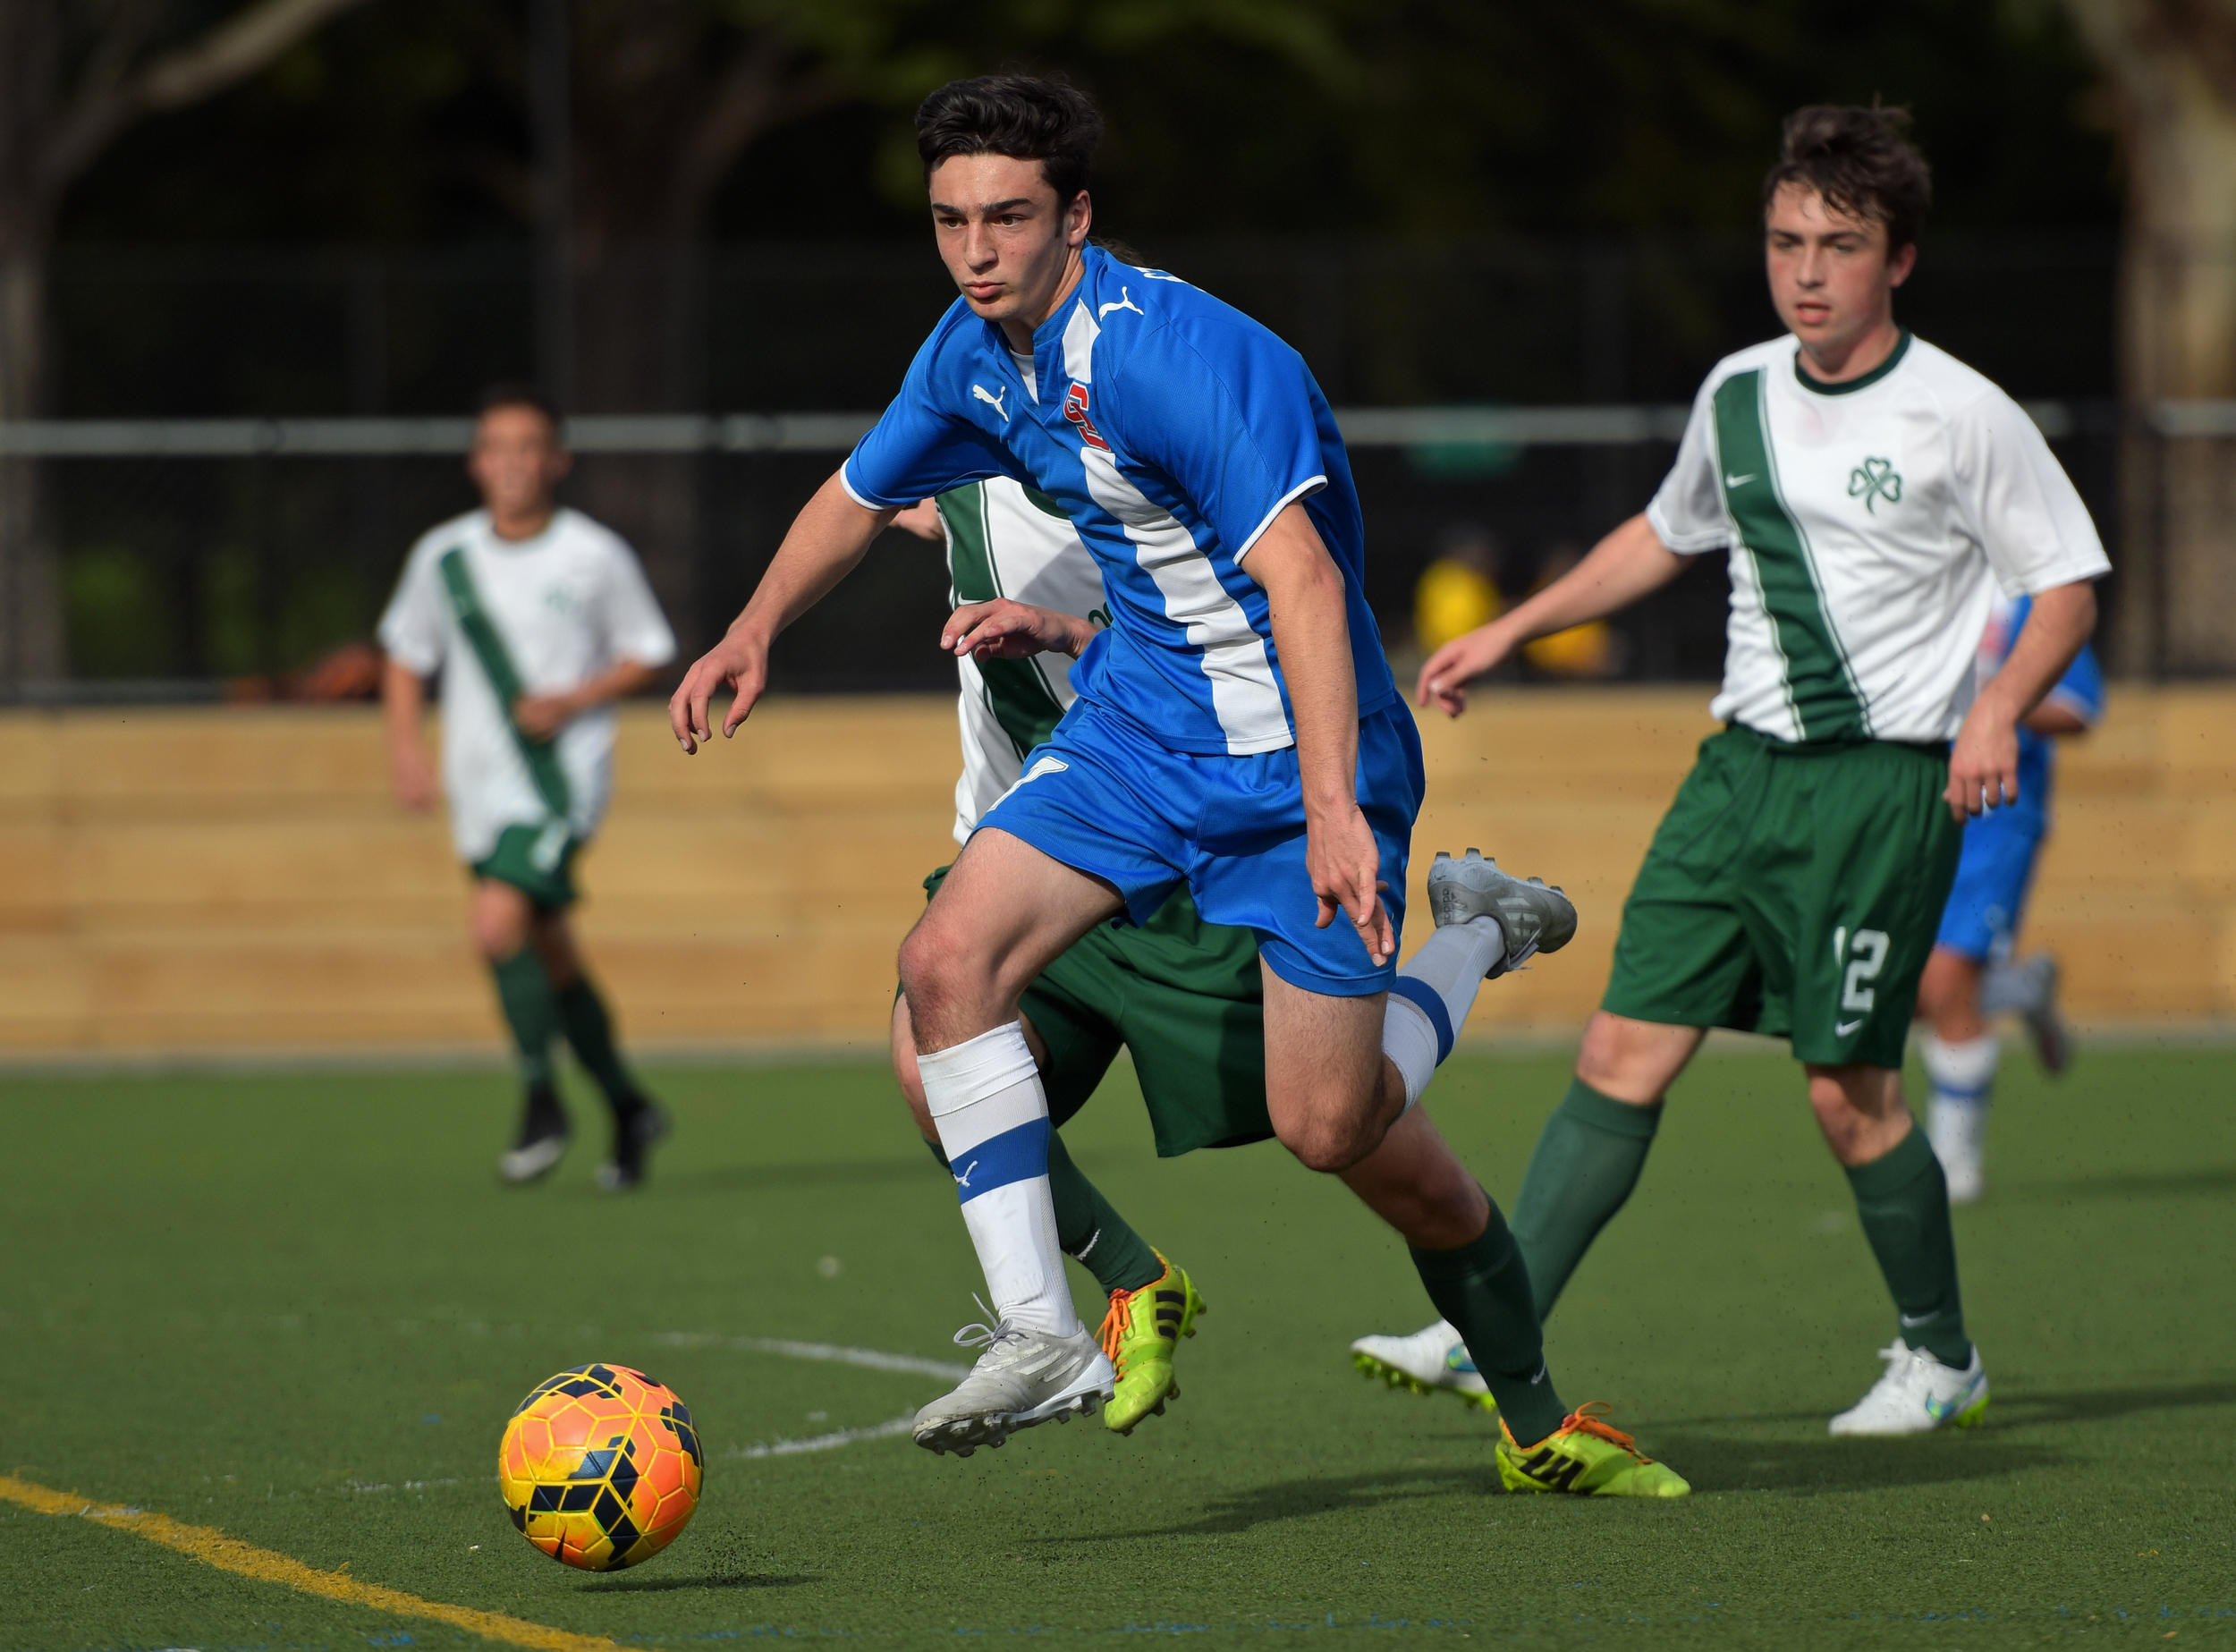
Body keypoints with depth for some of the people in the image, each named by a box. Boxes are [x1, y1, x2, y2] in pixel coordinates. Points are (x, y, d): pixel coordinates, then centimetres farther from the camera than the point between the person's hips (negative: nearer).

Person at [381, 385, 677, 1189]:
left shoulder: (595, 556, -7)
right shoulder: (443, 557, 3)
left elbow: (648, 653, 2)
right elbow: (406, 655, 15)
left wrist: (576, 700, -13)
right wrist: (405, 744, 1)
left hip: (561, 779, -5)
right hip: (481, 785, 5)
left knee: (499, 921, -23)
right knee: (549, 957, 11)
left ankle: (542, 1099, -7)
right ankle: (627, 1107, 28)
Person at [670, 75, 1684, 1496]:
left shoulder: (1180, 354, -25)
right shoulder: (975, 353, 3)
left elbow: (1301, 579, -33)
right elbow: (862, 496, 25)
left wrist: (1333, 809, -41)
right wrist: (757, 629, 11)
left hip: (1295, 754, -7)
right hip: (1132, 730, 7)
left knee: (1333, 1126, -10)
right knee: (949, 961, -17)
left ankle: (1474, 938, 21)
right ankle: (1039, 1333, -15)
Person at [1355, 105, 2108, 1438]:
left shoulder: (1962, 416, -8)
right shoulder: (1739, 394, 9)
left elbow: (2070, 581, -3)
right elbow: (1665, 536, 27)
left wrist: (2000, 708, -20)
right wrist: (1510, 635, 25)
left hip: (1884, 779, -5)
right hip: (1742, 766, 5)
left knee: (1849, 1087, -5)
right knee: (1625, 1052, -2)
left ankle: (1942, 1356, 15)